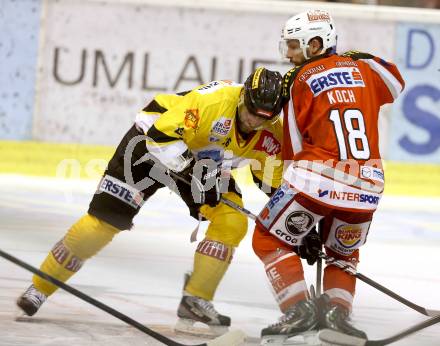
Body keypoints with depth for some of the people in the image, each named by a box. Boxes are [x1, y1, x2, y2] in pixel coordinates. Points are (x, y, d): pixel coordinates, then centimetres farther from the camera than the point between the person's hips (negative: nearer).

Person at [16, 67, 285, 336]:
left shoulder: (272, 133, -15)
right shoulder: (216, 100, -35)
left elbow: (273, 182, 0)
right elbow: (162, 133, -37)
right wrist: (192, 174, -41)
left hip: (207, 164, 6)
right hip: (151, 142, -6)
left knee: (232, 223, -13)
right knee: (104, 220, -11)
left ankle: (196, 301, 0)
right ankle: (41, 286, 3)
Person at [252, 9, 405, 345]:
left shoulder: (299, 82, 2)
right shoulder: (363, 67, 11)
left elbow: (295, 147, 6)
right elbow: (396, 87, 33)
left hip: (317, 178, -4)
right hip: (365, 186, 4)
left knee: (270, 239, 14)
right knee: (344, 253, 29)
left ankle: (299, 310, -1)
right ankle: (337, 310, 7)